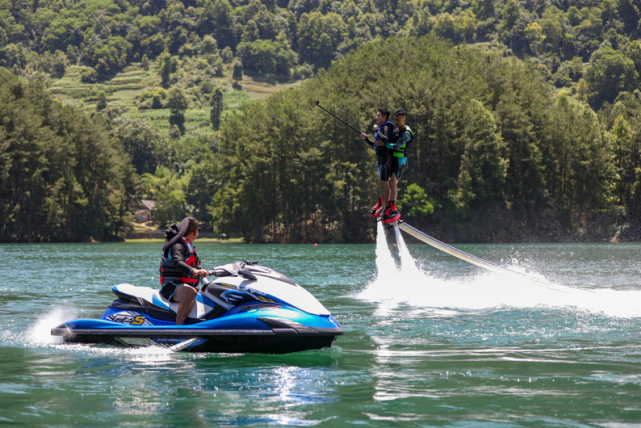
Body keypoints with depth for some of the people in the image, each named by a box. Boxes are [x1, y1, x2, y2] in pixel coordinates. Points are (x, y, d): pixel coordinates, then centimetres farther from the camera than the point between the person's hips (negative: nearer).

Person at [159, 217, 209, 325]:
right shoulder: (177, 245, -11)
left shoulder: (188, 246, 22)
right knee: (191, 292, -42)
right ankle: (178, 327, -49)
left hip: (187, 285, 11)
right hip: (172, 287, -11)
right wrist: (194, 271, -46)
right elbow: (178, 263, -32)